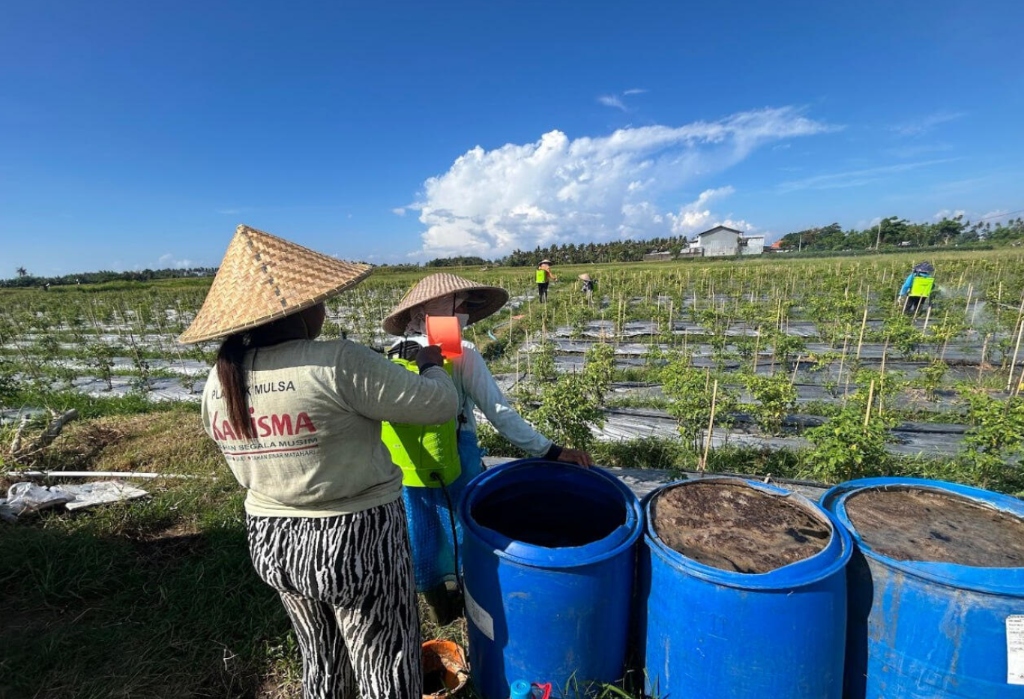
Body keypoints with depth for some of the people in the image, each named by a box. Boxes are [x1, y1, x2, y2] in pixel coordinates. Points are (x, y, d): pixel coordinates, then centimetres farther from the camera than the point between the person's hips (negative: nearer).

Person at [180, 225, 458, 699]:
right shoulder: (337, 363, -26)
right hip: (355, 541, -6)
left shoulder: (218, 383, -3)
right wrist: (431, 366, 0)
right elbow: (441, 404, -19)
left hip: (269, 541, 7)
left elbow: (247, 467, 10)